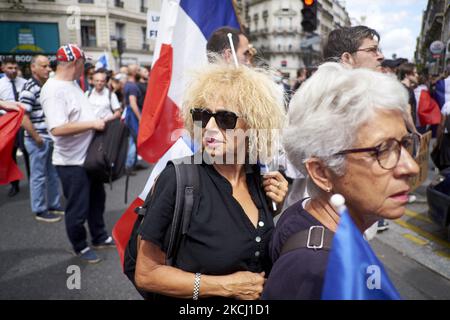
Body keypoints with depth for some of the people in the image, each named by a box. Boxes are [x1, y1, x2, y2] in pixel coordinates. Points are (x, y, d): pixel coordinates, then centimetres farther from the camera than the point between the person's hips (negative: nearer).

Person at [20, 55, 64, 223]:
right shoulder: (29, 89, -15)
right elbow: (23, 117, -21)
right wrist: (37, 138, -16)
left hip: (52, 138, 8)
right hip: (39, 140, -8)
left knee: (53, 175, 17)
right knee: (39, 176, 3)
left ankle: (54, 205, 30)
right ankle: (40, 210, 15)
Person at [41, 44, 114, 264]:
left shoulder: (72, 84, 9)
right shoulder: (53, 89, -21)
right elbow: (57, 129, -31)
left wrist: (101, 121, 6)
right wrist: (93, 124, -25)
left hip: (89, 156, 10)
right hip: (71, 162, -10)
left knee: (97, 199, 22)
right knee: (78, 208, 6)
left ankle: (100, 238, 39)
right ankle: (80, 247, 26)